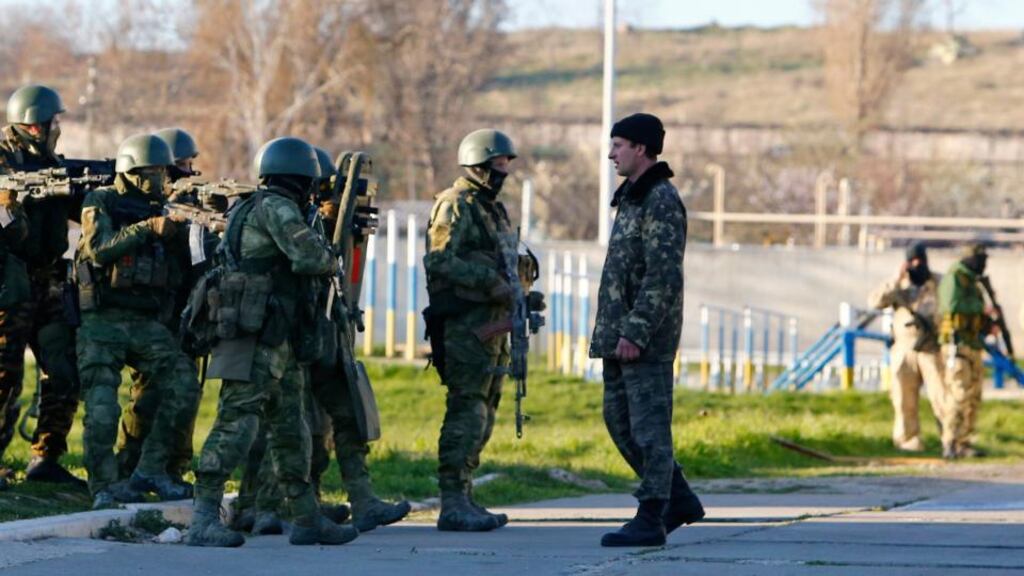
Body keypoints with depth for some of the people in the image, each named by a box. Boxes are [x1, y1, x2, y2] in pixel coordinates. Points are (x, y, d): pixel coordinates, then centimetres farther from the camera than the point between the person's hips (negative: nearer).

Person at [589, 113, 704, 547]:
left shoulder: (661, 201, -13)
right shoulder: (632, 197, 18)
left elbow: (663, 276, -20)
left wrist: (636, 332, -23)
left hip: (647, 337, -10)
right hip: (620, 334, 10)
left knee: (648, 425, -7)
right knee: (619, 418, 13)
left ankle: (651, 520, -4)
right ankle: (679, 499, 21)